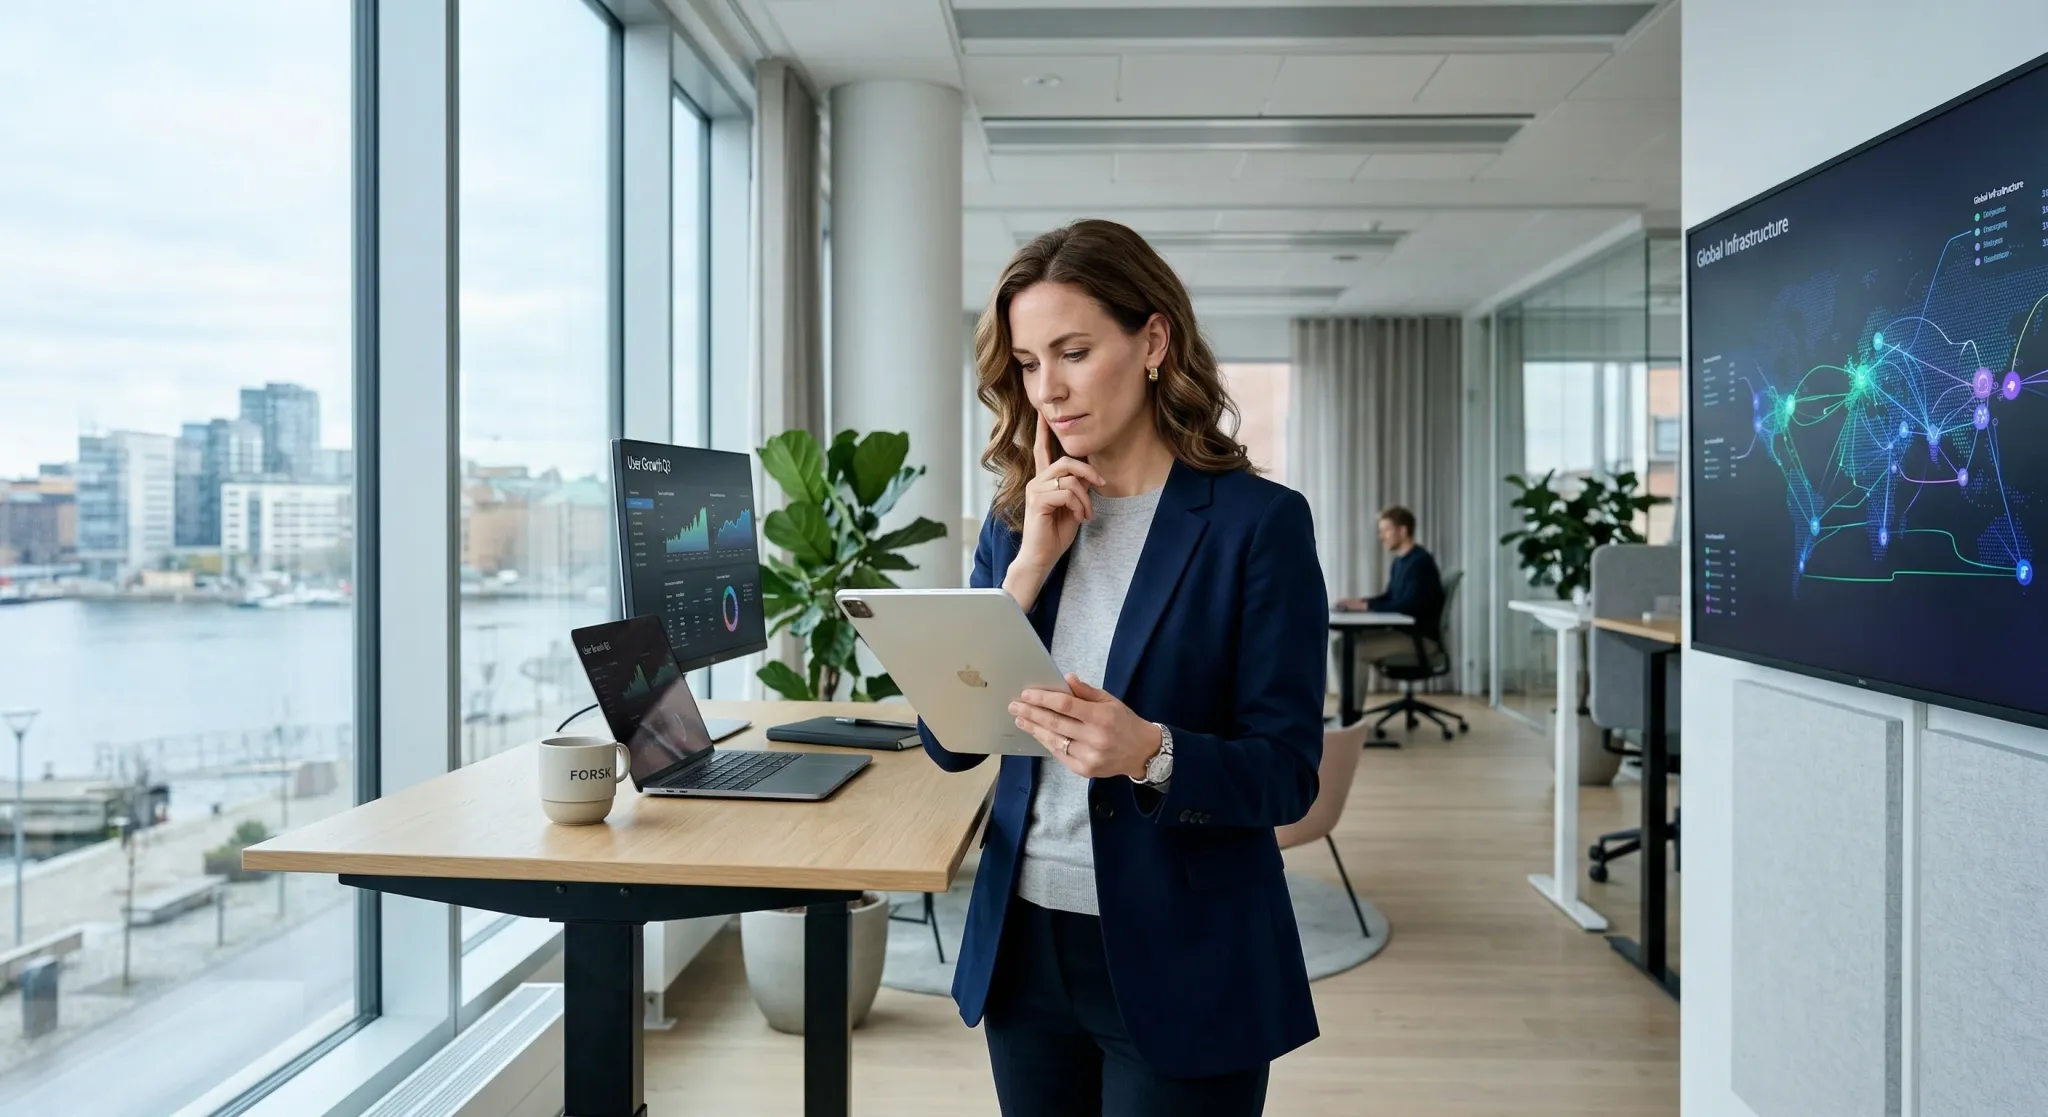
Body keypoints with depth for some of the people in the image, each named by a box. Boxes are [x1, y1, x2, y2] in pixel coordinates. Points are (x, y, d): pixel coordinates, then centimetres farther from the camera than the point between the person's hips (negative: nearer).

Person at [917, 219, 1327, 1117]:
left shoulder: (1257, 522, -11)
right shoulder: (1015, 518, 3)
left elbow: (1287, 772, -12)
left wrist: (1151, 754, -31)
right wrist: (1032, 561, -12)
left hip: (1181, 964, -4)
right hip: (1023, 945, 5)